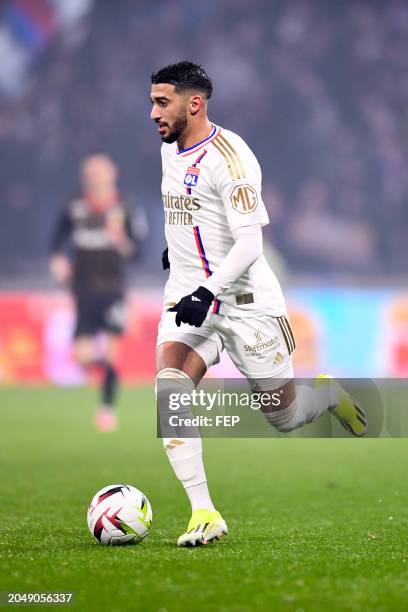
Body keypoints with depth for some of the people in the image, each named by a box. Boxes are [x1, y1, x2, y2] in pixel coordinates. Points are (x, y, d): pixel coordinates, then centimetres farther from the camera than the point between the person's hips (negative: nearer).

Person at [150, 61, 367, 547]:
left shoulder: (228, 156, -18)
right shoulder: (170, 150, 8)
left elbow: (249, 242, -23)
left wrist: (208, 293, -33)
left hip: (244, 301, -6)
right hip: (188, 297, 6)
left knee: (284, 416, 5)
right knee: (167, 394, -20)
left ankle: (331, 395, 40)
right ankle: (203, 512, -18)